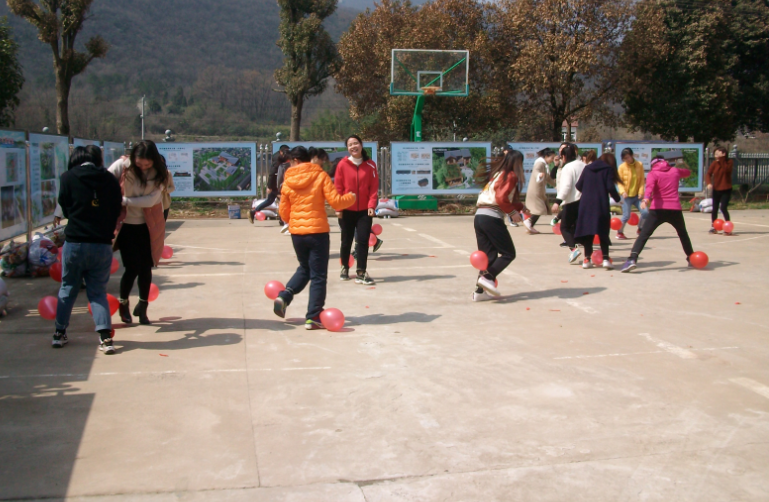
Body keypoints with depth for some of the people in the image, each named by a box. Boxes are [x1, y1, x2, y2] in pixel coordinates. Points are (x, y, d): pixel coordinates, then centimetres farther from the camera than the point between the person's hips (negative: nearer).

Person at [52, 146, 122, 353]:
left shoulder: (68, 177, -1)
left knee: (68, 289, 15)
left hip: (74, 242, -1)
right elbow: (117, 210, 7)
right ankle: (105, 336, -3)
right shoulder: (110, 179, 4)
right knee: (98, 291, 8)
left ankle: (59, 333, 22)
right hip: (102, 244, 1)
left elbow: (65, 209, 5)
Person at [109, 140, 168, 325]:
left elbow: (151, 200, -18)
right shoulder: (122, 166, -14)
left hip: (147, 226, 2)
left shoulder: (160, 173, -10)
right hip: (125, 224, -2)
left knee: (146, 267, 4)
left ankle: (142, 307, 24)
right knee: (133, 267, -5)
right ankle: (123, 304, 20)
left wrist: (124, 200, -24)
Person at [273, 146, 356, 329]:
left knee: (304, 269, 24)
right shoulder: (320, 176, -5)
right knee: (318, 276, 4)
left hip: (296, 233, 4)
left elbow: (284, 213, 8)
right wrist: (351, 197, 8)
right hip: (318, 232, -4)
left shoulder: (288, 182, 2)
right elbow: (336, 202, -11)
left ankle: (284, 296, 5)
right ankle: (313, 317, 3)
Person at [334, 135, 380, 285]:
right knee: (346, 241, 11)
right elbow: (338, 187, -3)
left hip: (364, 210, 0)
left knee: (363, 240, -6)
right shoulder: (343, 164, -4)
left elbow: (374, 187, -1)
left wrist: (372, 205, -11)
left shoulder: (370, 165, 0)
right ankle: (345, 267, 31)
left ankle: (361, 273, -1)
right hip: (347, 210, 0)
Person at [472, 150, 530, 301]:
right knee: (508, 253, 1)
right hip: (492, 217, -9)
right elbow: (502, 198, -16)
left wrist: (521, 207, 25)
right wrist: (513, 212, -6)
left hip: (479, 216, 9)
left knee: (488, 255, 11)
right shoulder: (510, 176, -3)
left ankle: (480, 291, 5)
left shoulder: (498, 174, 24)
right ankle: (487, 277, -14)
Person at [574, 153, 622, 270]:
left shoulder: (587, 168, 12)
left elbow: (579, 186, 10)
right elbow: (610, 187, -9)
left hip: (585, 204, 3)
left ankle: (587, 259, 7)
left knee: (587, 230, 9)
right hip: (601, 205, -3)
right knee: (603, 232, 4)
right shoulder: (608, 169, 1)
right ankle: (605, 259, -3)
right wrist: (617, 198, 8)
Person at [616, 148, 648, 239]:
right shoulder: (622, 167, -5)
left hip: (637, 195, 3)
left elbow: (642, 179, 4)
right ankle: (620, 232, 11)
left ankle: (640, 229, 19)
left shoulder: (639, 165, 0)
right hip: (627, 195, -3)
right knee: (626, 215, -8)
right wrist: (622, 191, -19)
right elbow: (619, 181, -4)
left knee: (645, 212, -4)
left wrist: (641, 192, -5)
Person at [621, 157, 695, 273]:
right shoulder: (675, 171, 16)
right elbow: (688, 172, 38)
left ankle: (632, 259, -23)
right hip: (675, 209, 3)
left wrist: (646, 198, -34)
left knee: (644, 235, -6)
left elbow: (650, 186, -18)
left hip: (658, 210, -3)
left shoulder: (653, 173, 4)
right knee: (683, 234, 27)